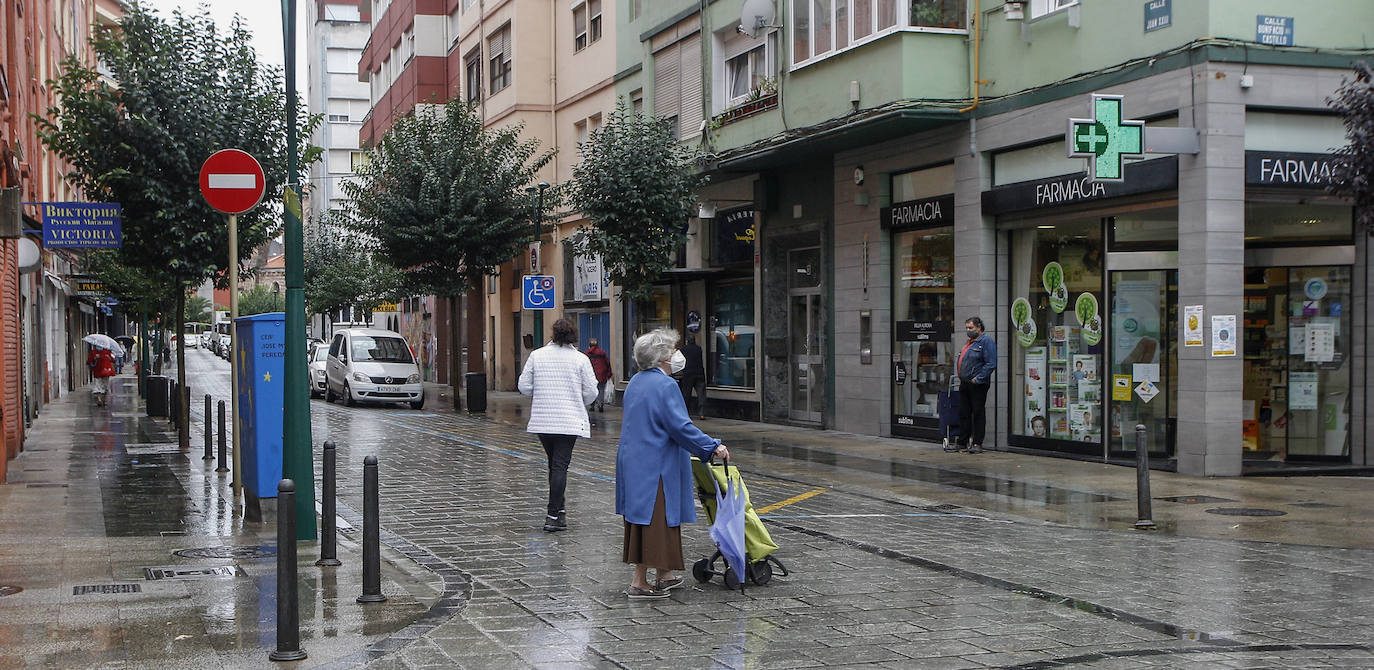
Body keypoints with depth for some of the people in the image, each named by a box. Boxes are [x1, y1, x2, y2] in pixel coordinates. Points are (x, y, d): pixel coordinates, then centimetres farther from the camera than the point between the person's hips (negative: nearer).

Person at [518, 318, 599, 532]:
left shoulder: (536, 355, 2)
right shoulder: (580, 359, -4)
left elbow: (524, 386, 3)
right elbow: (590, 392, -2)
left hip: (542, 420, 3)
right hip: (569, 422, -3)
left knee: (554, 464, 17)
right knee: (560, 465, -4)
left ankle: (559, 511, 23)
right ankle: (553, 515, -11)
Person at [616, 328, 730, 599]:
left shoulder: (636, 382, 13)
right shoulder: (664, 385, -16)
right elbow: (680, 426, -21)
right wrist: (713, 446, -14)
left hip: (632, 462, 10)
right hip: (656, 465, -9)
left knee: (645, 520, 13)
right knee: (654, 519, -4)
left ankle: (663, 576, 24)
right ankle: (639, 583, -3)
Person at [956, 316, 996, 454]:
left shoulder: (986, 341, -9)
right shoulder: (970, 342, 19)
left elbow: (991, 364, -17)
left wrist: (978, 379, -18)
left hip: (977, 385, -9)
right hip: (964, 385, 9)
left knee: (978, 414, -3)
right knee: (964, 414, 9)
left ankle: (977, 444, 1)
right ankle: (963, 442, 14)